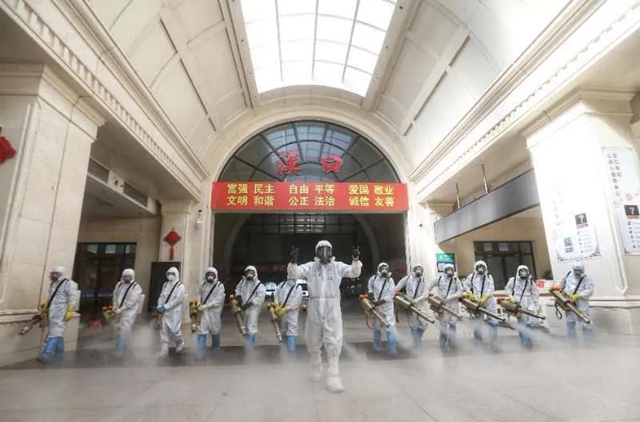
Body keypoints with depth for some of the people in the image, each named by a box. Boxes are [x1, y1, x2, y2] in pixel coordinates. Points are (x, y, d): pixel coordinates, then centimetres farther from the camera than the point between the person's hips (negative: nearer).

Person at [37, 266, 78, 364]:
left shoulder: (68, 283, -12)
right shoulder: (53, 284, 17)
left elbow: (73, 298, -17)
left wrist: (70, 311, -23)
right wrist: (45, 307, 24)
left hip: (61, 313, -9)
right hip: (53, 312, 9)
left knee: (55, 333, -11)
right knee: (58, 333, 16)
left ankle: (46, 356, -14)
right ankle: (60, 354, 26)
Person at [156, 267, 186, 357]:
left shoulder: (180, 286, -10)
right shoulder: (165, 285, 11)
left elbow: (177, 299, -18)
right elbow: (161, 296, 9)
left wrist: (165, 307, -20)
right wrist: (159, 306, -8)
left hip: (175, 312, -5)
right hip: (165, 312, 6)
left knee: (174, 330, -2)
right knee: (164, 330, 6)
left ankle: (180, 343, 25)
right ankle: (164, 350, 14)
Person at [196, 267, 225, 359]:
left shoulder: (220, 286, -12)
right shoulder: (202, 284, 0)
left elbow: (218, 300, -18)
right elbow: (199, 294, 11)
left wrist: (205, 306, -23)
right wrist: (199, 304, -7)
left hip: (214, 312, -2)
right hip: (203, 312, 2)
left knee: (215, 332, 15)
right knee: (201, 332, -2)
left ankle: (216, 350, 39)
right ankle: (200, 354, 7)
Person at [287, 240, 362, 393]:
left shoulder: (338, 266, 0)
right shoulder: (310, 266, -1)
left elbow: (354, 273, -8)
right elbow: (293, 274, -11)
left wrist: (356, 260, -27)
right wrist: (292, 261, -31)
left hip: (332, 307, -1)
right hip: (314, 307, 1)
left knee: (334, 342, -1)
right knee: (313, 341, 18)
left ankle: (333, 377, 8)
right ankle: (316, 365, 46)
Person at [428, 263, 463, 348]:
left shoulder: (456, 280, 1)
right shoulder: (439, 279, 2)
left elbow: (460, 292, -7)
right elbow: (431, 286, 16)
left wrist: (450, 297, -16)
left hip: (453, 304, 0)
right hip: (443, 304, 0)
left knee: (452, 323, 3)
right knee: (443, 323, 4)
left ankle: (452, 342, 15)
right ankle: (443, 342, 15)